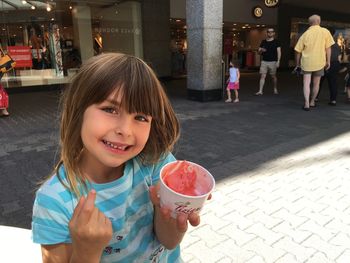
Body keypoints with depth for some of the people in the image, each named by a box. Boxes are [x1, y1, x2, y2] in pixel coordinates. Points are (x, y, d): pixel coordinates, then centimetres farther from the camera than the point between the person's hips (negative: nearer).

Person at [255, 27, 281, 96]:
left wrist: (278, 61, -9)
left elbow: (279, 52, 0)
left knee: (273, 76, 8)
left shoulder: (276, 42, 3)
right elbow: (258, 52, 13)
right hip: (264, 61, 2)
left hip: (273, 62, -2)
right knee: (262, 76, -6)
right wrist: (261, 50, -11)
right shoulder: (263, 42, 11)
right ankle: (260, 91, -7)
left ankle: (275, 89, 27)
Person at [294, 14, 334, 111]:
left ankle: (307, 103, -13)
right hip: (319, 62, 1)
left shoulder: (305, 34, 0)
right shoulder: (325, 31, -1)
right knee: (316, 83, 15)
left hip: (306, 62, -1)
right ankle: (312, 102, 26)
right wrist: (328, 61, 8)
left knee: (306, 83, 0)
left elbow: (298, 51, 0)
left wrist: (297, 64, 10)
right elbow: (328, 48, -1)